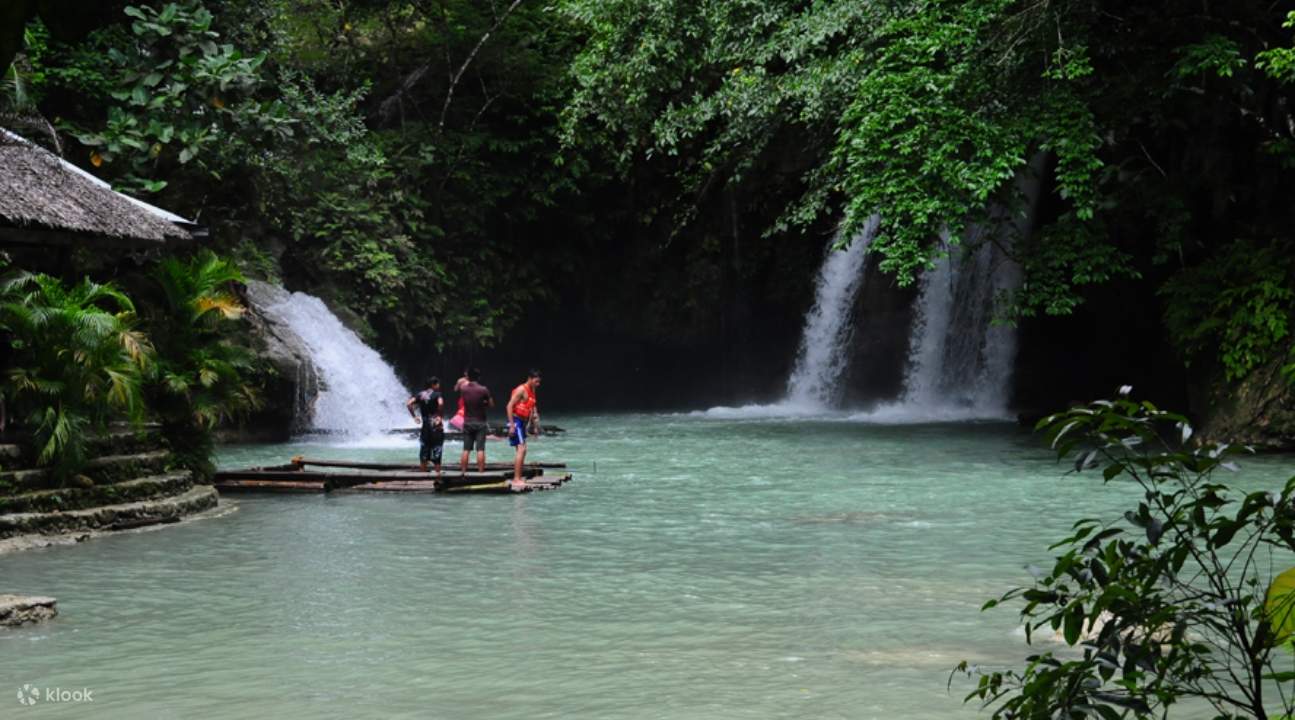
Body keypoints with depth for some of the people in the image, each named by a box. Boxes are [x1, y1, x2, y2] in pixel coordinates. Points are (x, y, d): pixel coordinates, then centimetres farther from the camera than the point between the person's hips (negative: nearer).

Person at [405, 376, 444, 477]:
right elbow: (441, 403, -28)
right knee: (436, 451, 1)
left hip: (424, 427, 5)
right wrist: (439, 414, -15)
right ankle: (438, 473, 1)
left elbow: (408, 403, -1)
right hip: (436, 426, -5)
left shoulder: (421, 395, 8)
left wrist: (414, 416, 4)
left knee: (424, 453, 11)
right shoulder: (437, 394, -7)